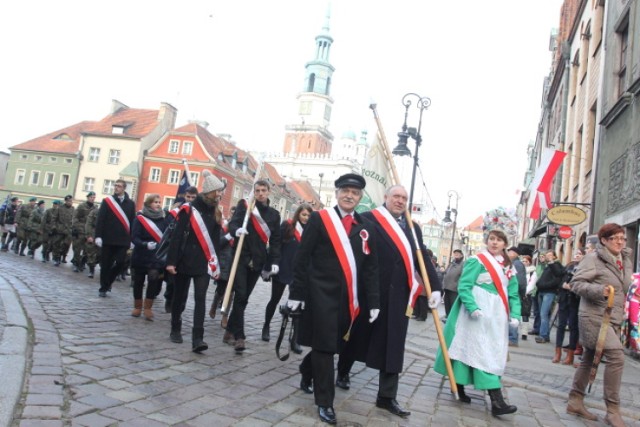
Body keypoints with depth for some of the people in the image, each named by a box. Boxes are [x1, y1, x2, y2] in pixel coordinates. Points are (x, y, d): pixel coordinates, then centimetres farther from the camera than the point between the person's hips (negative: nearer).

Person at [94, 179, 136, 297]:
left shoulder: (130, 203, 7)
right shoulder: (107, 201, 3)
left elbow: (132, 222, 7)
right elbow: (100, 220, -2)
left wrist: (132, 239, 3)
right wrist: (98, 236, -10)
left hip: (123, 240, 1)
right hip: (108, 239, -1)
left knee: (120, 263, -4)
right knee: (105, 264, 4)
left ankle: (107, 282, 20)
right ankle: (103, 288, 15)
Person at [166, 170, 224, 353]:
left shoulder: (216, 213, 8)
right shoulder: (189, 209, -6)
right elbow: (177, 236, -9)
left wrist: (216, 265, 9)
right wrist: (171, 261, -14)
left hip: (204, 263, 3)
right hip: (185, 261, -3)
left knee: (200, 299, -7)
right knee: (180, 297, 12)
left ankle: (197, 338, -12)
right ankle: (175, 330, 31)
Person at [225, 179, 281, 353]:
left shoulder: (274, 214, 11)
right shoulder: (244, 205, 3)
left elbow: (276, 240, 11)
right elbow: (232, 223, -9)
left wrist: (274, 261, 1)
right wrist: (237, 230, -33)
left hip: (257, 261, 3)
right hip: (241, 257, -3)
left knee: (243, 297, 8)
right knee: (240, 295, -10)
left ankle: (230, 331, 22)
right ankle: (239, 336, -7)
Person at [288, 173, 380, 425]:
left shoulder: (366, 227, 8)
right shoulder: (319, 219, -4)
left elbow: (371, 267, 8)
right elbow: (302, 258, -5)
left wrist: (373, 302, 4)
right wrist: (296, 293, -8)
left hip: (349, 299, 5)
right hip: (321, 294, -5)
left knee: (332, 345, 17)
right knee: (324, 345, -1)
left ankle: (307, 375, 44)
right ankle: (324, 401, 12)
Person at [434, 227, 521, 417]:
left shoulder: (508, 267, 13)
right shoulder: (477, 261, -7)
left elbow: (513, 294, 13)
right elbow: (464, 286, -13)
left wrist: (514, 315, -1)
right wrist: (473, 307, -25)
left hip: (497, 317, 7)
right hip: (478, 315, -7)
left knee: (494, 354, 9)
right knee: (483, 353, -8)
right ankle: (497, 400, -6)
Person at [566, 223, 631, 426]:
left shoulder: (625, 259, 14)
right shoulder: (593, 258, -10)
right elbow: (576, 282, -13)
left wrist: (621, 314, 18)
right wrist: (598, 290, -28)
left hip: (612, 319, 8)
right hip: (594, 316, -8)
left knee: (589, 359, 13)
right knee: (616, 356, -17)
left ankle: (575, 401, 22)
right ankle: (612, 410, -8)